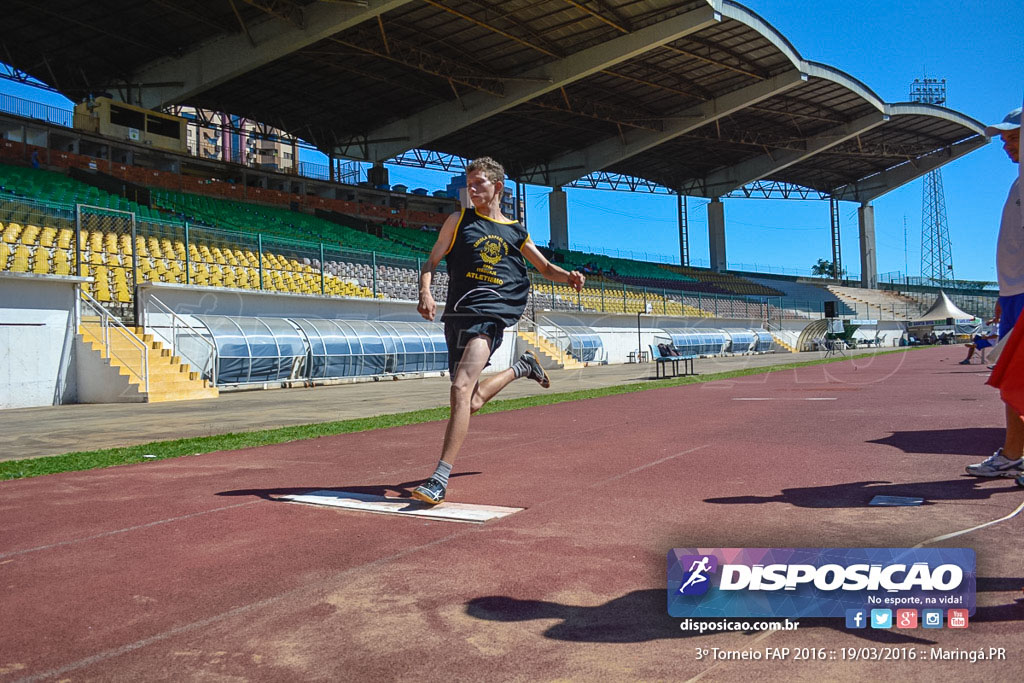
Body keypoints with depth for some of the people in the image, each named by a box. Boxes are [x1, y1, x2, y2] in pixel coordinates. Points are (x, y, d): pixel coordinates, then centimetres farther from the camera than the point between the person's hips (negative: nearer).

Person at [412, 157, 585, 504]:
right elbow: (431, 261, 10)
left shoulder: (516, 232, 14)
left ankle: (440, 479, -25)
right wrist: (425, 292, -11)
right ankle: (521, 367, 39)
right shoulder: (459, 221, 13)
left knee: (461, 389, -24)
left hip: (491, 315, -3)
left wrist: (569, 276, 3)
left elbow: (545, 267, 25)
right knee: (469, 402, 11)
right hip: (457, 314, 3)